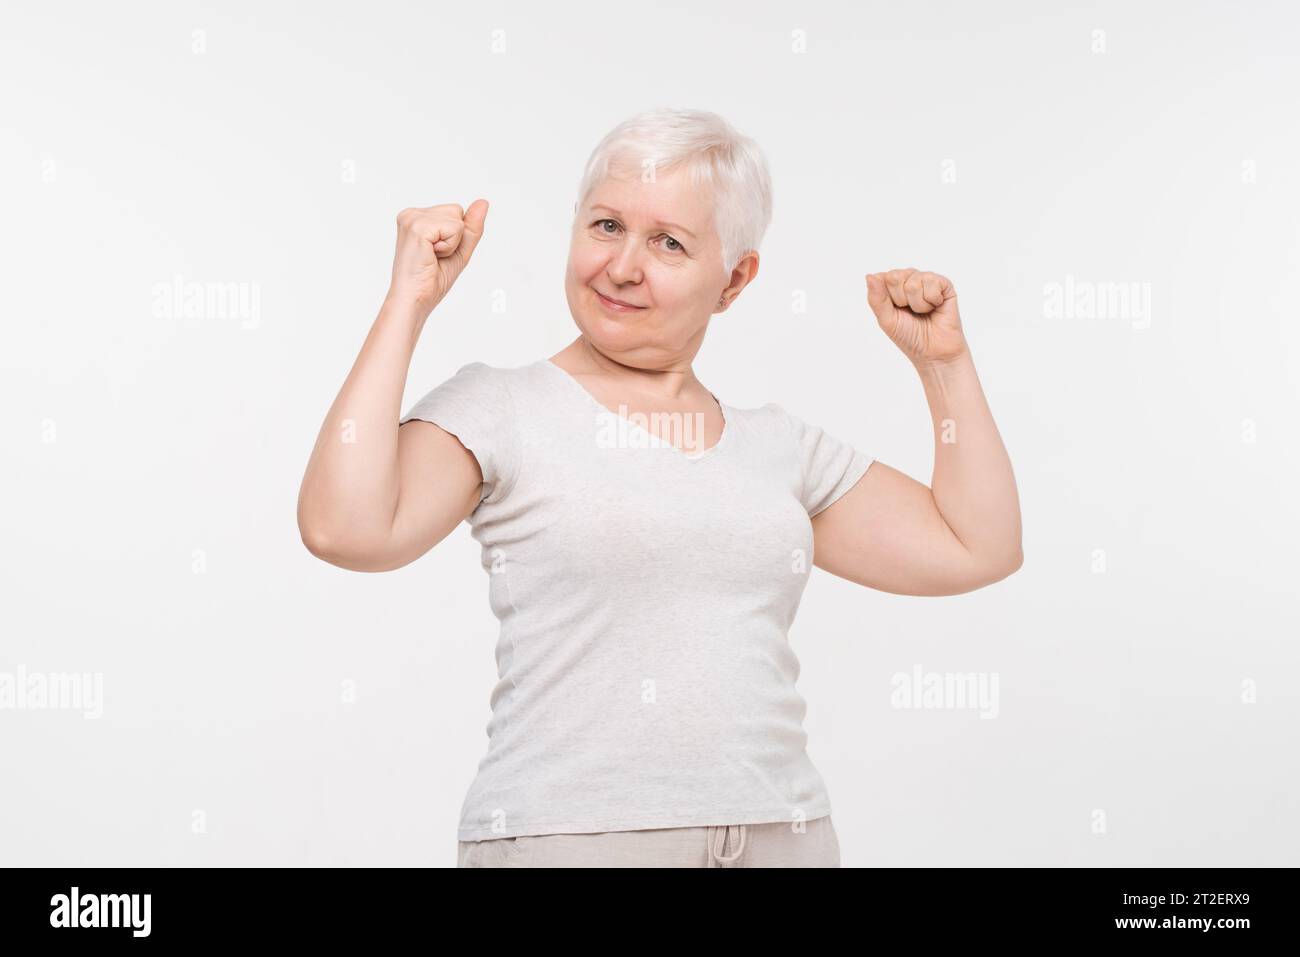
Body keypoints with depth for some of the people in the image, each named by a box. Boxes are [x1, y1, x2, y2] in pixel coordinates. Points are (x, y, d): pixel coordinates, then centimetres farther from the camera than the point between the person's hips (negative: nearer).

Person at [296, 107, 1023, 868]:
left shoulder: (781, 445, 11)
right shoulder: (499, 409, -2)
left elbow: (978, 549, 14)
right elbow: (344, 529, -19)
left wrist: (944, 360, 10)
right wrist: (408, 304, -13)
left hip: (781, 835, 5)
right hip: (563, 834, -4)